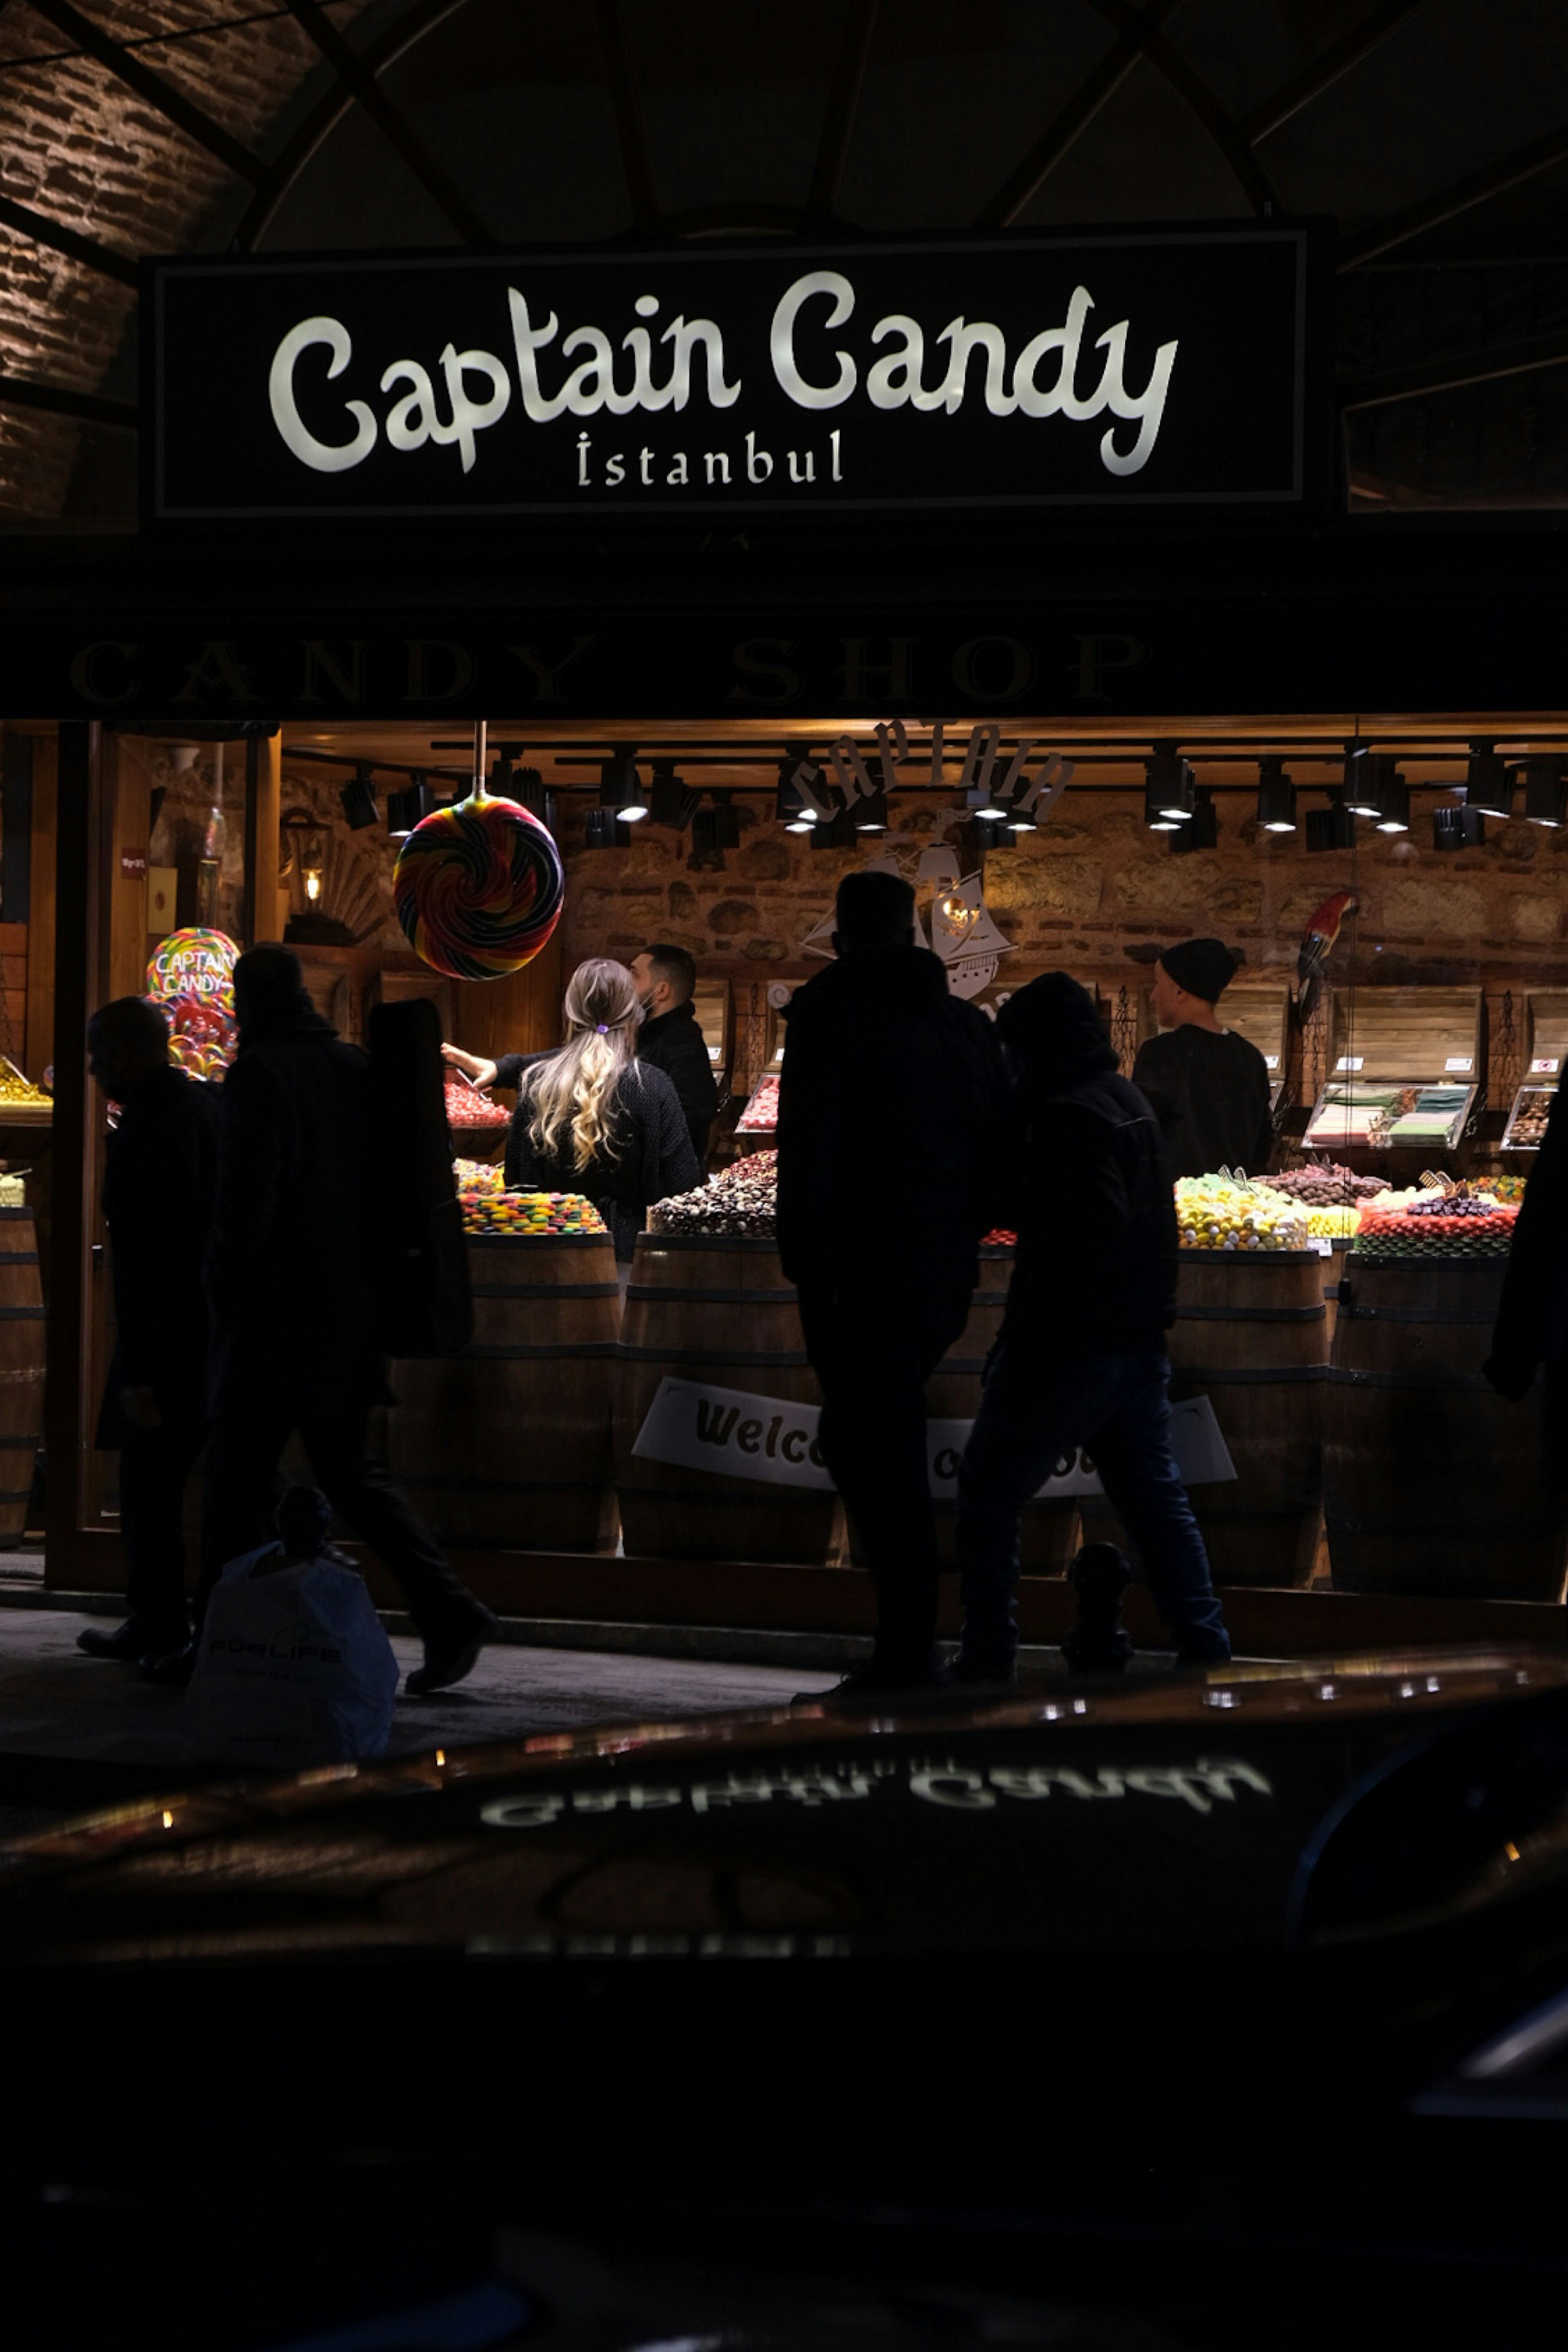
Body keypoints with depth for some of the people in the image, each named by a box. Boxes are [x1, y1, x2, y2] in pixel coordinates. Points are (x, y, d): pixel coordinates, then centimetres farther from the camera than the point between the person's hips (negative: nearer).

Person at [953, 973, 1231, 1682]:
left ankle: (988, 1659, 5)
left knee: (989, 1492, 4)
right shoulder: (1130, 1102, 13)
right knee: (1155, 1497, 12)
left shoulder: (1068, 1115, -16)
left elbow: (1089, 1227, -25)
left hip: (1066, 1347, -9)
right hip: (1138, 1340, 9)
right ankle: (1205, 1649, 9)